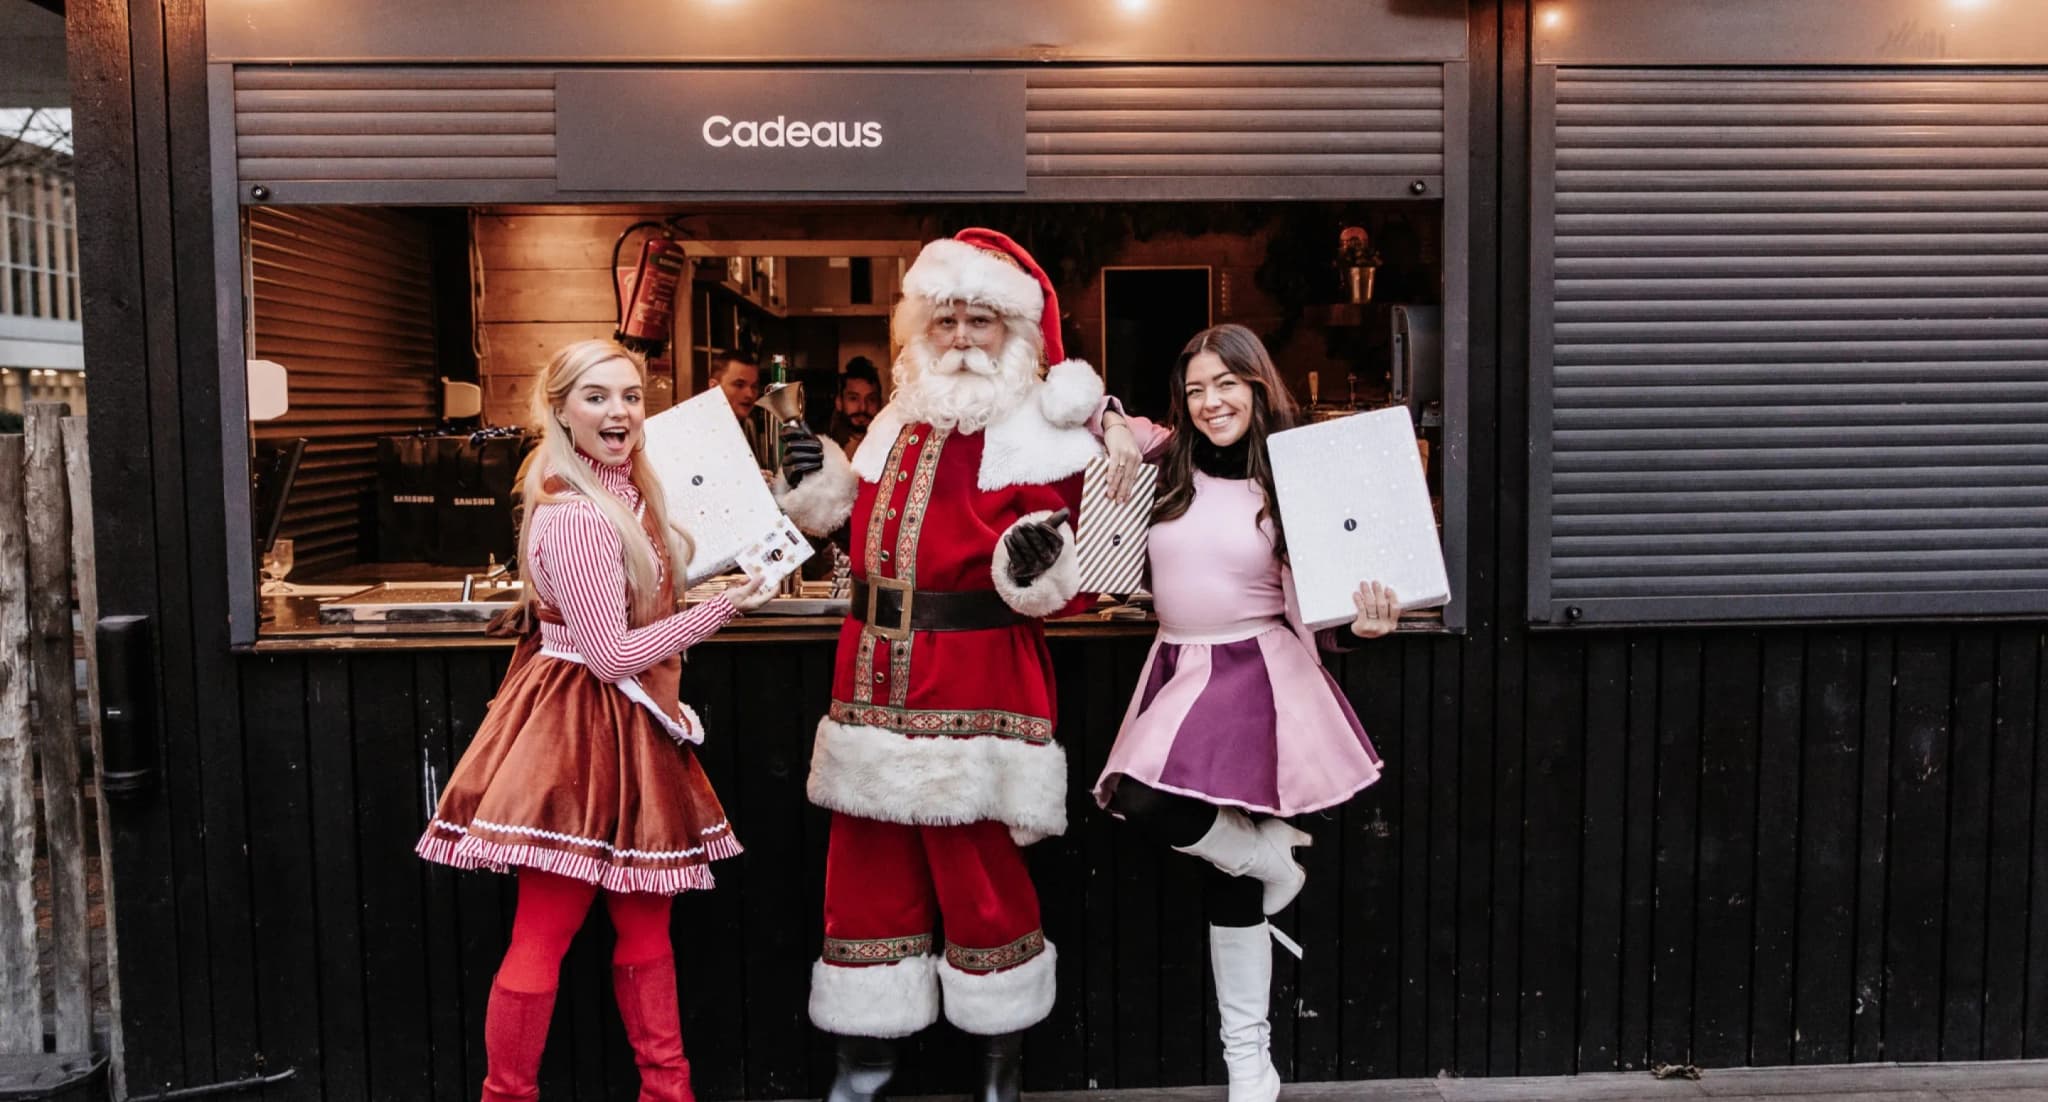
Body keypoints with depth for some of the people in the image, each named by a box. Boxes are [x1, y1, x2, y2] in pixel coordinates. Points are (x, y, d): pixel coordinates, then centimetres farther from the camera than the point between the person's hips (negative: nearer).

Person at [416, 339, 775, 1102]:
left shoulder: (623, 494, 9)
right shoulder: (577, 517, -21)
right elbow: (611, 654, -21)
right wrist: (721, 609, -18)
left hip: (626, 726, 10)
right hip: (580, 728, -10)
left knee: (645, 923, 16)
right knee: (543, 936, 0)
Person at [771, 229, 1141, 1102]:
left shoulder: (1040, 436, -4)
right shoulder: (898, 423, 13)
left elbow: (1059, 591, -6)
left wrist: (1039, 567, -27)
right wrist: (818, 482, 13)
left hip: (978, 687, -5)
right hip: (874, 680, 6)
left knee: (982, 874, 5)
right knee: (867, 867, 12)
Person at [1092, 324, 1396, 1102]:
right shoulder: (1165, 465, 4)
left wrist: (1360, 626, -22)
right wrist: (1113, 431, -8)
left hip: (1253, 671, -4)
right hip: (1178, 668, 4)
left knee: (1150, 801, -27)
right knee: (1224, 867, 9)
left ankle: (1267, 853, 4)